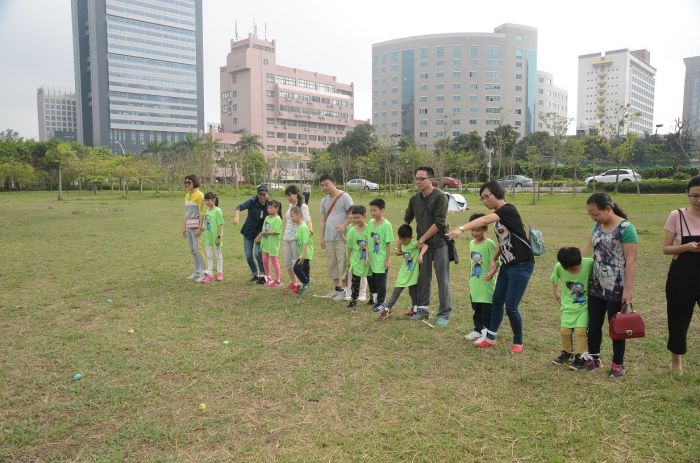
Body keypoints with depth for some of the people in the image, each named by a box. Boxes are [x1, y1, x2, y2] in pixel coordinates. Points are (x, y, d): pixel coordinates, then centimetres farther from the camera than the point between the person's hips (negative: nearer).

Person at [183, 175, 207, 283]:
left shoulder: (199, 195, -11)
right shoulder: (187, 195, 13)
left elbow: (201, 213, -15)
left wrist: (200, 228, -19)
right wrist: (184, 226, 17)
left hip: (196, 224, -8)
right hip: (189, 225, 8)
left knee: (197, 248, -10)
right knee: (192, 249, 11)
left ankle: (204, 273, -5)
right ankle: (197, 271, 18)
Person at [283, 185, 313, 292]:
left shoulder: (303, 207, -9)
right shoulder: (290, 206, 14)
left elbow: (307, 220, -18)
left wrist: (310, 231, -33)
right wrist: (285, 234, 8)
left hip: (297, 238, -8)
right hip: (287, 237, 8)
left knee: (297, 262, -3)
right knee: (287, 262, 12)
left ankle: (300, 283, 8)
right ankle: (293, 282, 26)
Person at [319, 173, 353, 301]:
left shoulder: (344, 197, -5)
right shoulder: (324, 201, 15)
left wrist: (344, 225, -23)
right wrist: (322, 237, 14)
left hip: (341, 237, -7)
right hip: (328, 238, 7)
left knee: (342, 263, -6)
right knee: (331, 264, 10)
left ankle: (346, 290, 2)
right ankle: (337, 288, 21)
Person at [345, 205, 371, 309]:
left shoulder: (368, 229, -10)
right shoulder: (352, 231, -2)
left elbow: (368, 244, -10)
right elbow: (349, 247, 4)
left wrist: (367, 257, -15)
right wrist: (348, 259, 7)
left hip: (366, 259, -1)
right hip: (356, 259, 1)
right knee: (355, 279, 2)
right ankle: (353, 300, 9)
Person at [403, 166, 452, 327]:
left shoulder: (440, 197, -14)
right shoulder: (414, 199, 4)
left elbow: (438, 223, -18)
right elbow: (407, 220, 16)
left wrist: (422, 239, -13)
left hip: (439, 243, -5)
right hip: (422, 244, 5)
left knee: (442, 279, -1)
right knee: (423, 278, 10)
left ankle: (444, 313, 8)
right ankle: (423, 309, 22)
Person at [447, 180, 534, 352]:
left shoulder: (508, 210, -18)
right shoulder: (497, 215, 9)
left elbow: (485, 220, -35)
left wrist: (461, 228, -46)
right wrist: (494, 259, -1)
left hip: (522, 265, -9)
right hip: (507, 264, 9)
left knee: (511, 307, -5)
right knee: (496, 301, 12)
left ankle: (518, 343, 16)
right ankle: (491, 338, 26)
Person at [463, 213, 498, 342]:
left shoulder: (489, 244, -14)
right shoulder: (472, 243, 9)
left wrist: (491, 272, -37)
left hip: (486, 284, -7)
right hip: (474, 284, 7)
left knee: (487, 309, 0)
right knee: (476, 309, 16)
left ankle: (487, 333, 9)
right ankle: (478, 330, 29)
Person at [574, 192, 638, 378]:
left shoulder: (626, 228, -16)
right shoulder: (598, 226, 6)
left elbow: (631, 261, -17)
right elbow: (588, 247, 20)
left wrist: (628, 289, -18)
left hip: (616, 289, -7)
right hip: (596, 286, 7)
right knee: (593, 324, 13)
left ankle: (618, 363, 22)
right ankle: (593, 358, 28)